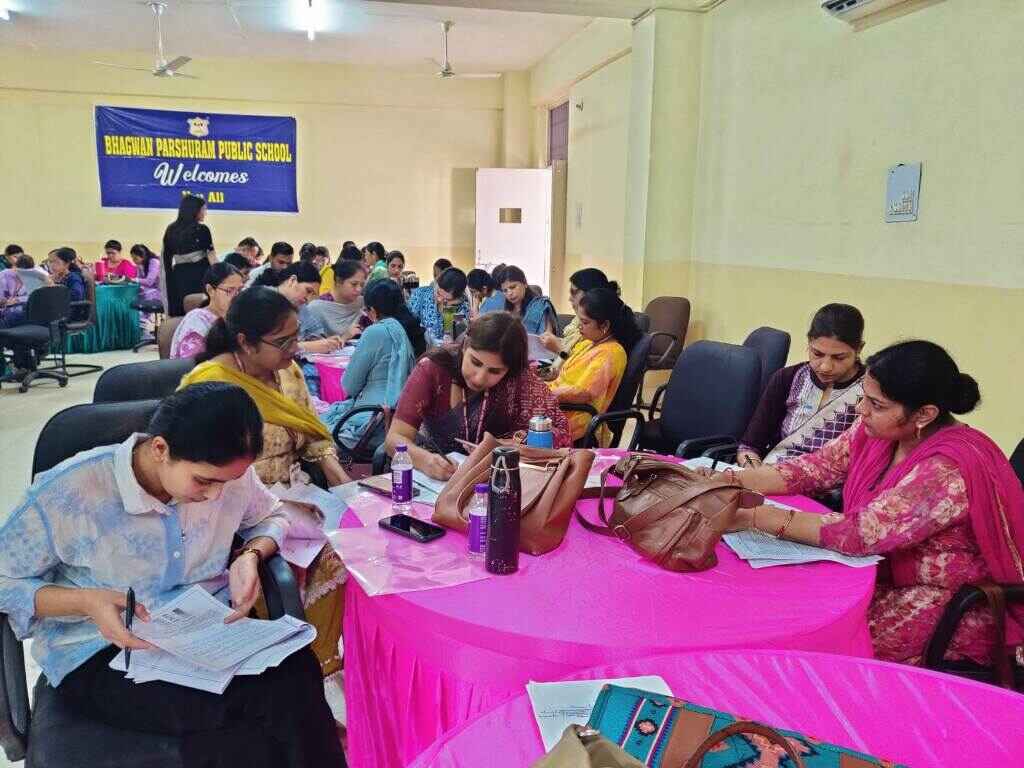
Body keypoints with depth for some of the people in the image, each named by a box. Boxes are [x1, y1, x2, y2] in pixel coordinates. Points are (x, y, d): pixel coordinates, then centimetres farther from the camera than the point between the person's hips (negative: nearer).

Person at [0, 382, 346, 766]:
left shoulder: (228, 472, -7)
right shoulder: (66, 492, -19)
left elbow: (270, 517, 13)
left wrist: (250, 555, -10)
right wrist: (85, 602, -24)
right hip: (101, 653, -3)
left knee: (296, 677, -29)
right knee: (239, 709, -34)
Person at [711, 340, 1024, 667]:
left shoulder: (948, 470, -30)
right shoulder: (878, 430, -7)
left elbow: (860, 533, -33)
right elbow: (814, 468, -3)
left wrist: (753, 516, -34)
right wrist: (731, 480, -17)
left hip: (950, 601, -7)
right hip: (887, 572, 7)